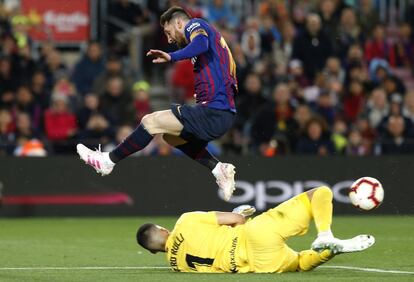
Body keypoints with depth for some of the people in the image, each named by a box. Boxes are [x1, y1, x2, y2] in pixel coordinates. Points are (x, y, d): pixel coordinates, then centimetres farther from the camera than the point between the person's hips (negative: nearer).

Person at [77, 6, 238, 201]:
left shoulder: (195, 25, -1)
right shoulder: (206, 32, 26)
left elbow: (201, 44, -27)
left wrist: (172, 57, -33)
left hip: (213, 112, -10)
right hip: (224, 114, 10)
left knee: (150, 122, -6)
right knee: (172, 137, 27)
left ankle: (108, 161, 6)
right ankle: (218, 169, 15)